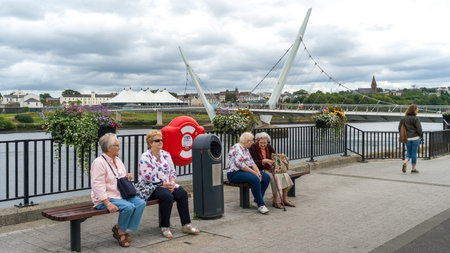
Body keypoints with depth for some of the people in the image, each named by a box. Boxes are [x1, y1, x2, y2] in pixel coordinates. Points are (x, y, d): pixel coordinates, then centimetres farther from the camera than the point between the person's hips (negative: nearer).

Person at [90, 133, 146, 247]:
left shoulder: (117, 160, 15)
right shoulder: (99, 162, -12)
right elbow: (98, 187, -20)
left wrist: (127, 177, 3)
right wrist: (108, 204, -27)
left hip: (121, 195, 8)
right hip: (106, 198, -8)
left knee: (141, 203, -15)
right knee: (129, 207, -30)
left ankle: (121, 230, -5)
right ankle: (119, 230, -4)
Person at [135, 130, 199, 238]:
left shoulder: (166, 155, 12)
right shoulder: (145, 157, -8)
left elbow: (172, 172, 13)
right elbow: (148, 177, -16)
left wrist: (172, 183, -7)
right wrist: (163, 184, -17)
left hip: (167, 185, 6)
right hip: (150, 188, -6)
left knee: (182, 193, -19)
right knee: (167, 195, -34)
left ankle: (186, 225, -14)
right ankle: (164, 227, -22)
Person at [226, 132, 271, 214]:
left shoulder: (245, 149, 17)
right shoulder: (236, 148, -15)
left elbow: (252, 162, 13)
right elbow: (241, 165, -22)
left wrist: (258, 171, -5)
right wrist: (254, 172, -20)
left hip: (247, 170, 10)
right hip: (235, 173, -10)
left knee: (266, 177, -7)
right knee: (255, 179, -33)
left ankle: (256, 201, -1)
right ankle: (261, 205, -24)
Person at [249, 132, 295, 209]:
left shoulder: (269, 147, 6)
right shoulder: (252, 148, -11)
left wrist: (281, 156, -16)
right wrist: (264, 161, -34)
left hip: (269, 169, 7)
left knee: (285, 175, -14)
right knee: (275, 177, -30)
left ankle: (285, 199, -7)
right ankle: (275, 201, -21)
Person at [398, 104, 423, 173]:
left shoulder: (404, 118, 3)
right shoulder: (416, 118, -11)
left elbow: (399, 128, 4)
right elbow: (419, 128, -14)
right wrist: (421, 135, 3)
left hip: (407, 138, 4)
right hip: (415, 138, -4)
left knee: (408, 153, 15)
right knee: (414, 153, 6)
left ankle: (405, 163, -12)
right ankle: (413, 169, 13)